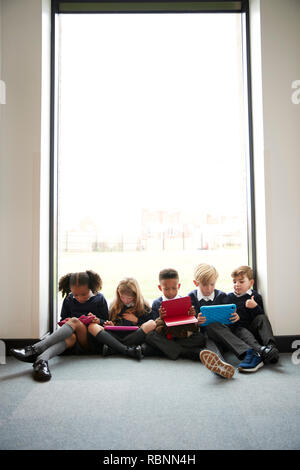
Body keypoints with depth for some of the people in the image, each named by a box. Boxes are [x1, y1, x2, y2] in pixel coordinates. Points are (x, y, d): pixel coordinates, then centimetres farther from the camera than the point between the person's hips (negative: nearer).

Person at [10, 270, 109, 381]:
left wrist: (98, 320, -13)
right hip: (75, 344, 2)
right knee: (70, 337, -37)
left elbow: (106, 322, 9)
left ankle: (35, 349, -41)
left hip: (92, 342, -2)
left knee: (75, 321, -31)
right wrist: (65, 323, -2)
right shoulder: (68, 299, 11)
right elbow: (62, 319, 22)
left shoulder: (99, 299, 5)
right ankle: (41, 360, -62)